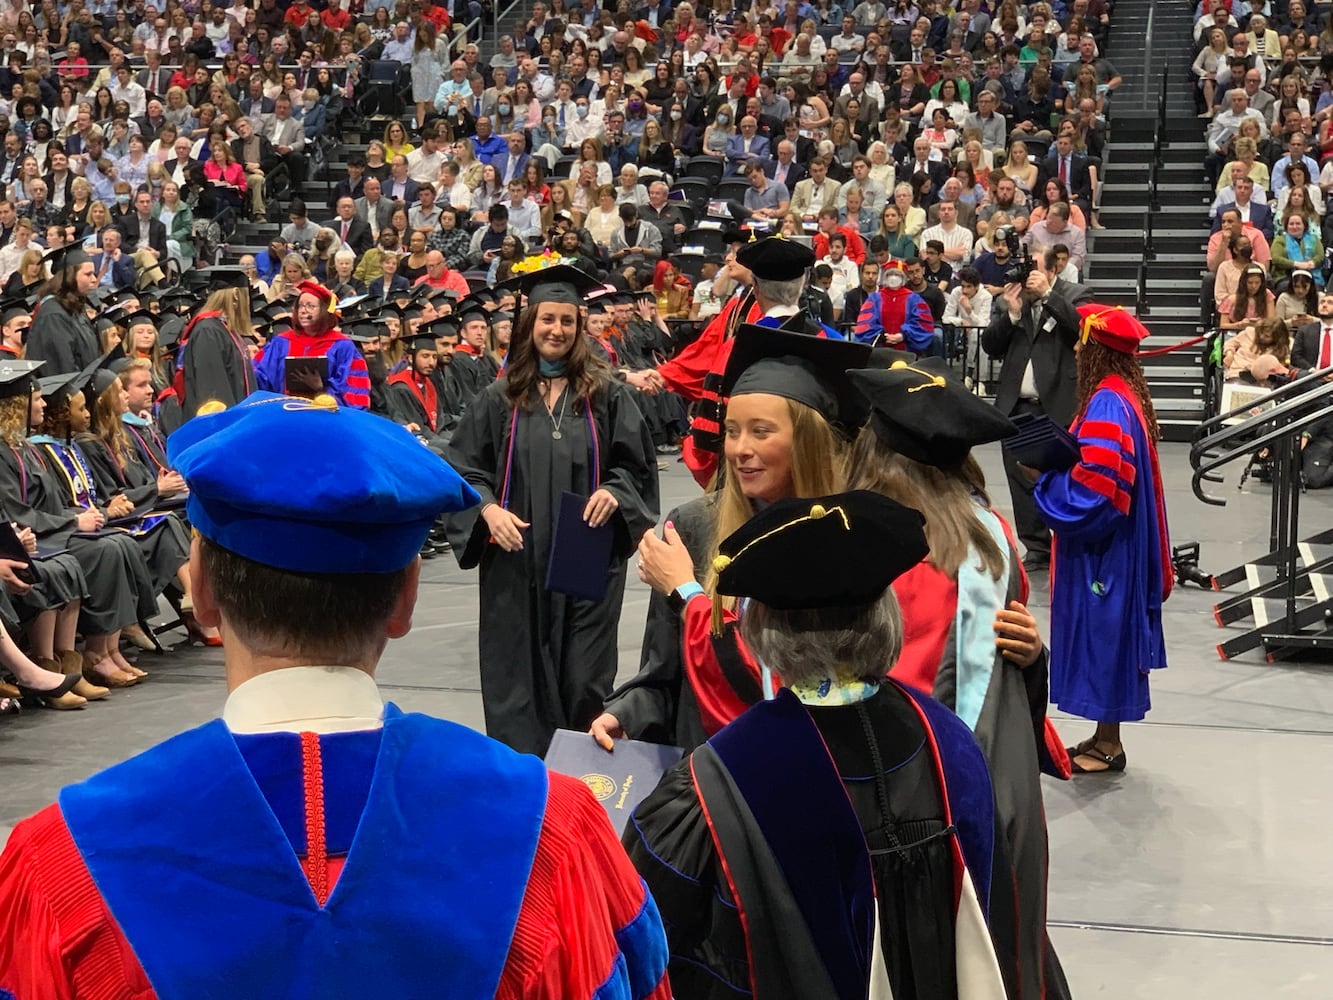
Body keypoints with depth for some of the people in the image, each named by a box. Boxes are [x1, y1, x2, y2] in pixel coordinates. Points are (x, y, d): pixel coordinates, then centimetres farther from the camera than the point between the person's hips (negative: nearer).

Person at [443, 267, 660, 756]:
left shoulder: (607, 395, 3)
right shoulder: (499, 399, 4)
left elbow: (637, 464, 6)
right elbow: (463, 467, 6)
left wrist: (614, 492, -14)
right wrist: (488, 509, -12)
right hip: (515, 558, 1)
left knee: (583, 678, 3)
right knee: (518, 674, 4)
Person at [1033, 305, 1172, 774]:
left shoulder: (1107, 404, -21)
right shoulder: (1126, 396, 9)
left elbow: (1094, 485, -26)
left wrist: (1045, 474, -14)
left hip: (1101, 545, -10)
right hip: (1117, 540, 10)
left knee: (1103, 631, -1)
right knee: (1108, 631, 15)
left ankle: (1108, 744, 9)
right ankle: (1104, 737, 23)